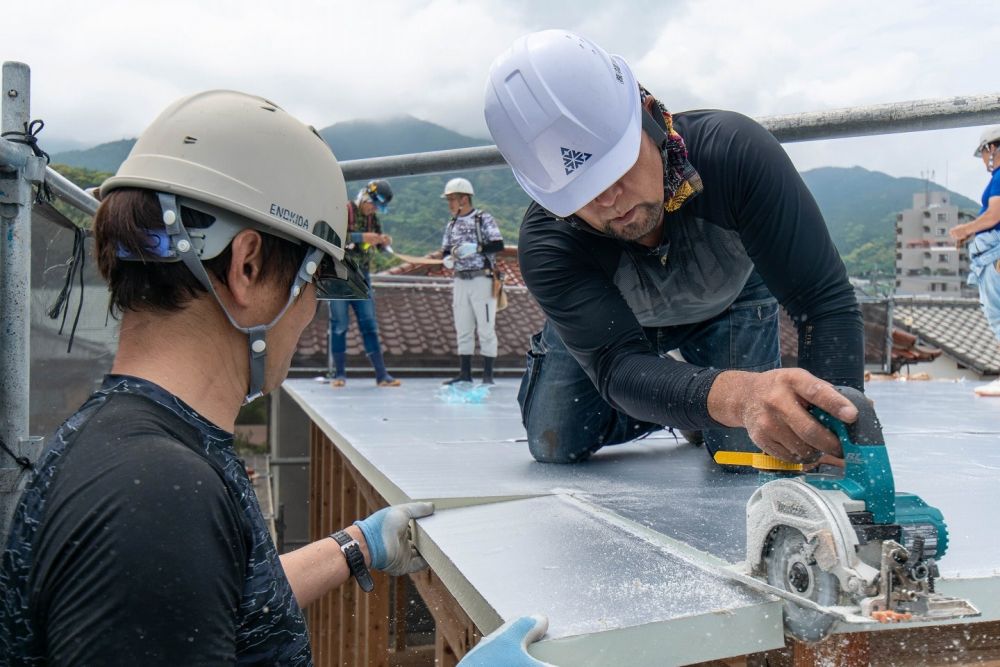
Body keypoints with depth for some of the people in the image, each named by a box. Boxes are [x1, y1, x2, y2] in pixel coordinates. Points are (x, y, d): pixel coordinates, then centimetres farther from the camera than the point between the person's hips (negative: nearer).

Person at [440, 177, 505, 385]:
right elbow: (446, 251, 18)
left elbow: (498, 245, -15)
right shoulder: (452, 224, 15)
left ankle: (488, 376, 0)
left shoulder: (484, 219, -5)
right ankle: (465, 374, 17)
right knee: (463, 330, 9)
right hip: (460, 281, 6)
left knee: (485, 329, -4)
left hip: (482, 280, -6)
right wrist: (448, 260, -4)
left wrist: (475, 248, -26)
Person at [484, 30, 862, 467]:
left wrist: (836, 428, -57)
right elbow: (618, 364, -52)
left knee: (745, 451, -11)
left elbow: (825, 299, -40)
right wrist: (738, 395, -73)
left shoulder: (734, 151, -41)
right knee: (556, 447, -4)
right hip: (607, 316, 1)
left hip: (729, 301, 0)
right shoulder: (546, 246, -40)